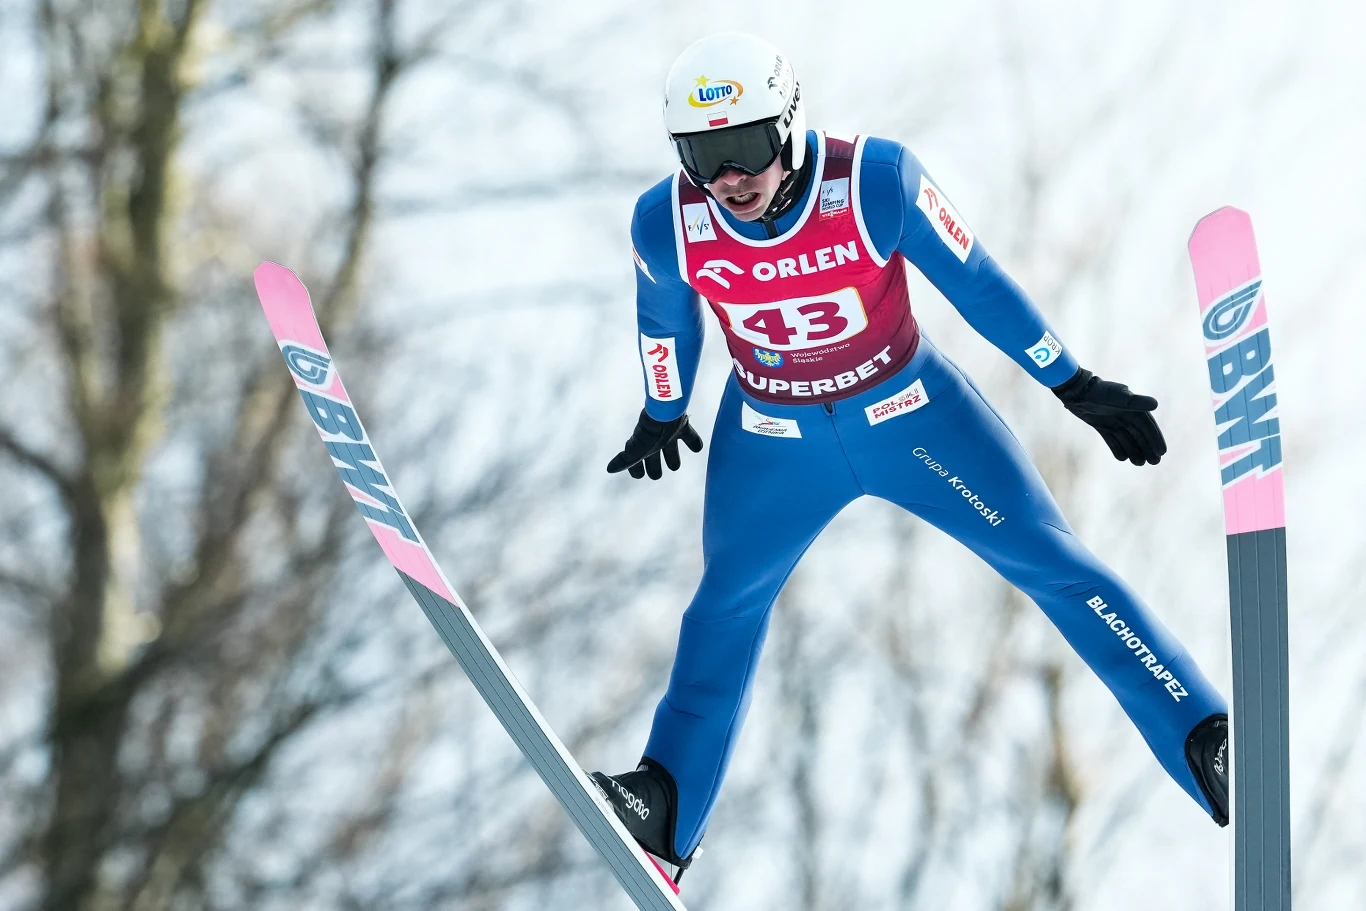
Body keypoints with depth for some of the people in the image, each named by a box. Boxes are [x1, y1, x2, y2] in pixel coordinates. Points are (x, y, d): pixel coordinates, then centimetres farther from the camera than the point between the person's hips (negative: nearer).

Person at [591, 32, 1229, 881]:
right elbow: (666, 320, 1)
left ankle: (1206, 740, 1)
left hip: (908, 410, -2)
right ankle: (668, 810, 31)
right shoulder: (668, 225, -23)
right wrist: (662, 415, 18)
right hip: (773, 437, 2)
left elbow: (979, 284, -16)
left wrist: (1078, 387, -8)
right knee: (727, 607, 15)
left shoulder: (876, 183, -30)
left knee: (1052, 563, -3)